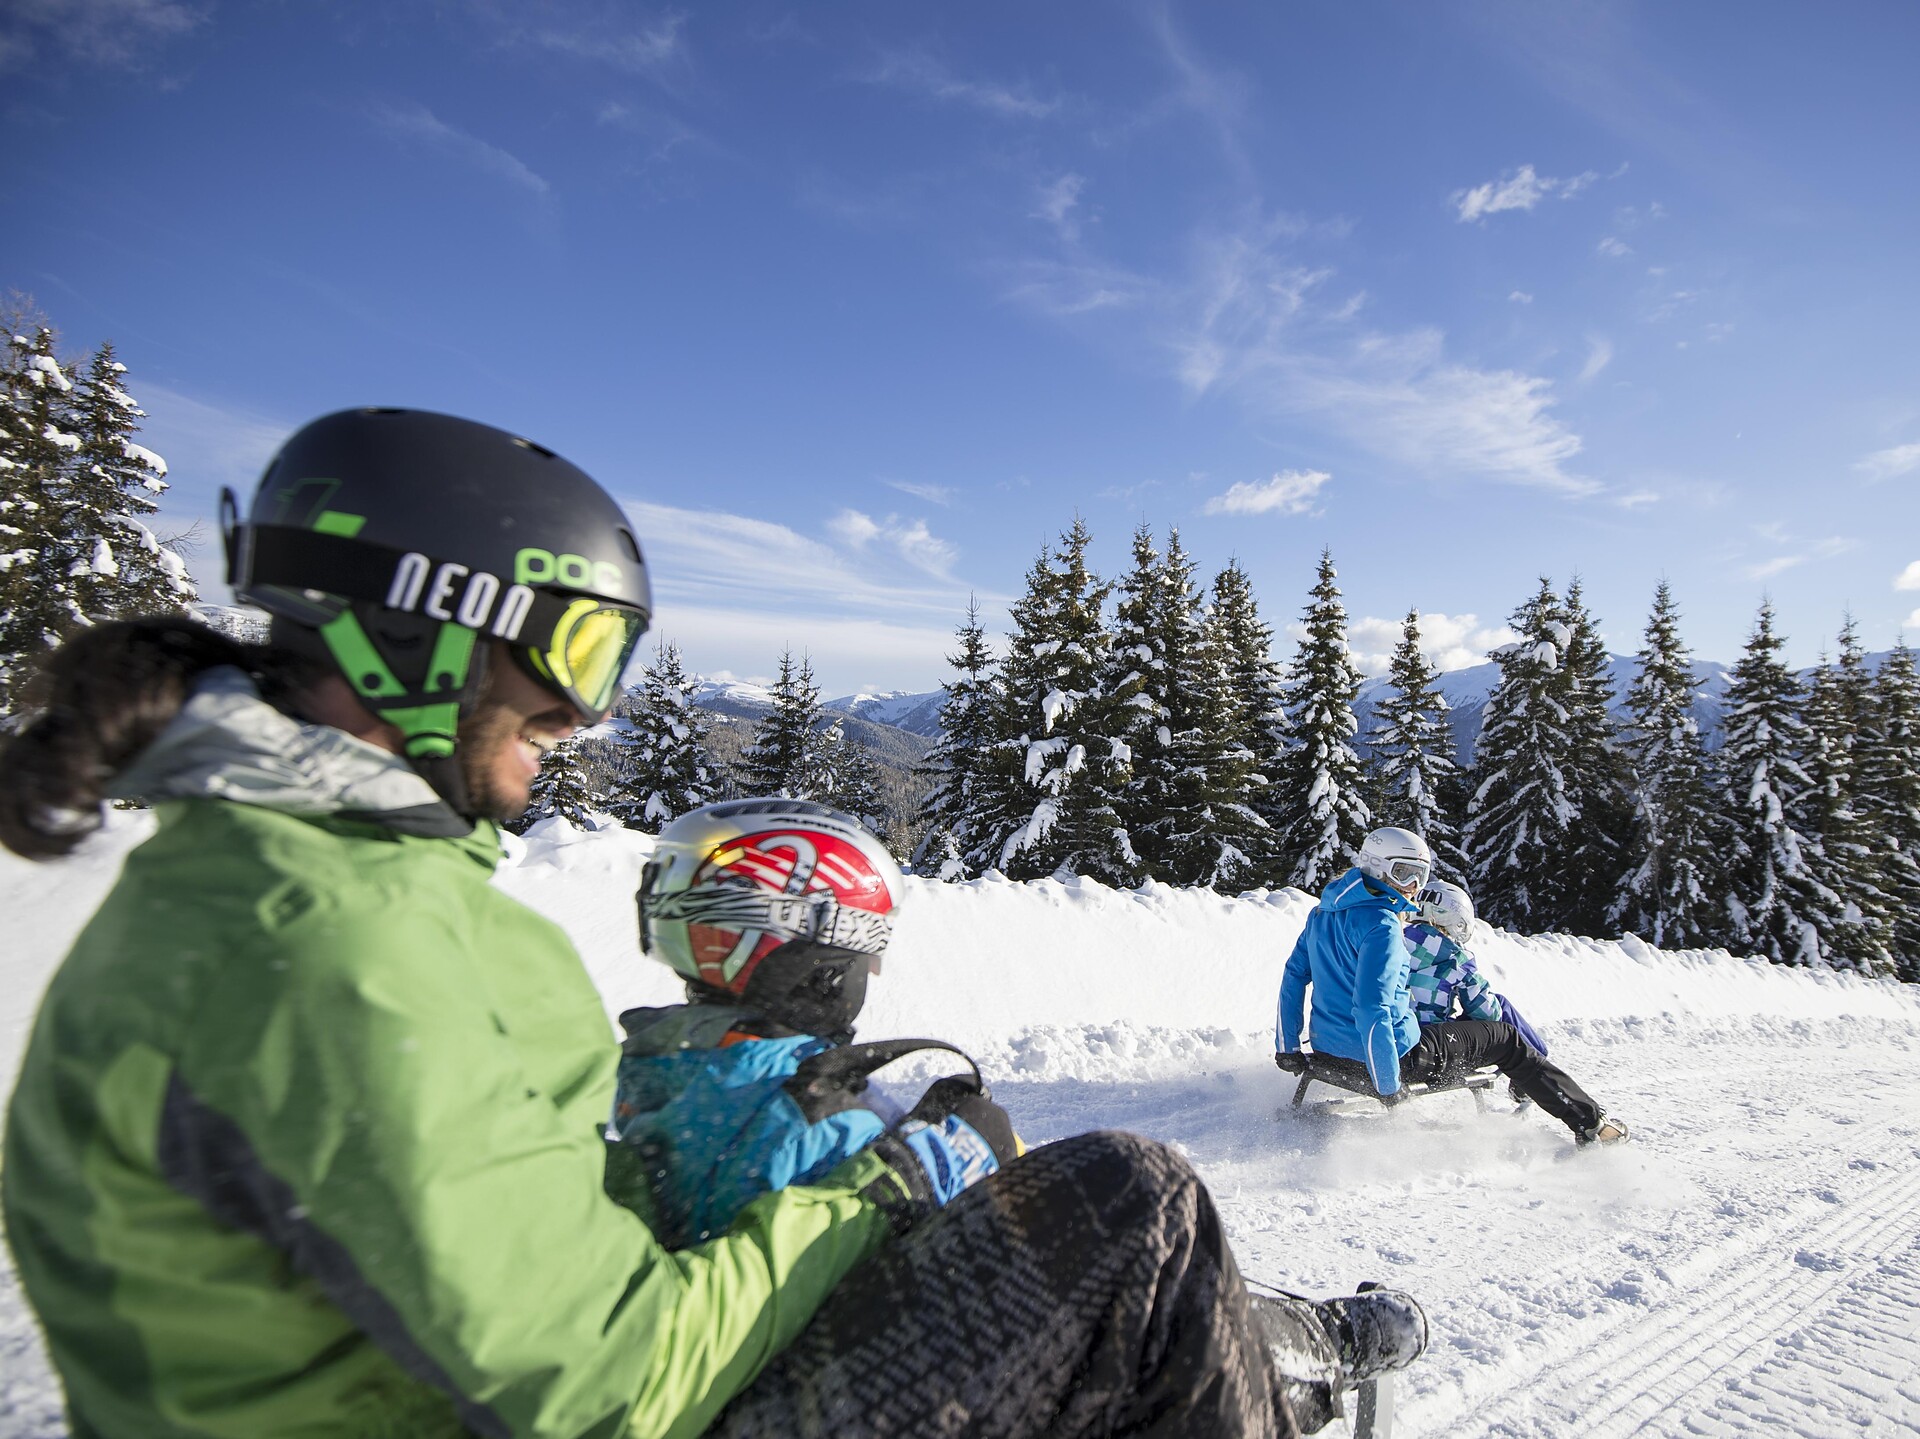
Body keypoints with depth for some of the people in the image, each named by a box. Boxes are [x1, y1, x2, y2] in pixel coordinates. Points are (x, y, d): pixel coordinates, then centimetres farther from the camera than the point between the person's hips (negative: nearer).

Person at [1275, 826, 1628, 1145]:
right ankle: (1590, 1123, 23)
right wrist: (1389, 1086, -21)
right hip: (1399, 1053, -8)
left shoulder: (1323, 911, 7)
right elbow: (1371, 1009, -29)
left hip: (1328, 1045, 8)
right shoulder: (1382, 924, -21)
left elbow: (1293, 976, 8)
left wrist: (1287, 1048, 11)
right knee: (1505, 1040, 12)